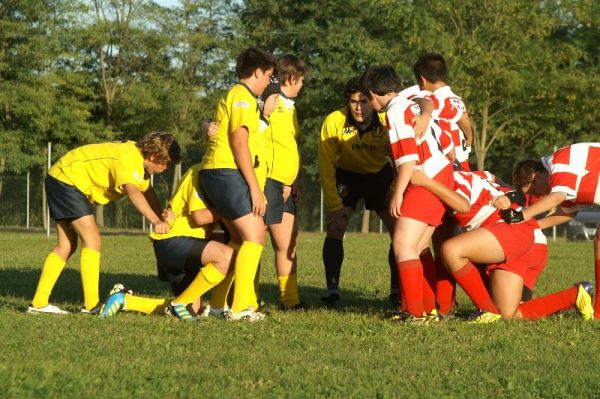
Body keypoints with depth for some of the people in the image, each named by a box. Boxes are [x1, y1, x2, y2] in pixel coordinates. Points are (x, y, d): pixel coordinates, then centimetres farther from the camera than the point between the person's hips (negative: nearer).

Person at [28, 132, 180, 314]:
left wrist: (162, 220, -3)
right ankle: (91, 304, -17)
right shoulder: (129, 158, -25)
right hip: (67, 178, -11)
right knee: (92, 241, -14)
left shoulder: (139, 158, 7)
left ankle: (39, 303, 11)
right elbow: (133, 192, -40)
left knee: (66, 245, 10)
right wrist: (156, 221, -51)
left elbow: (147, 191, 12)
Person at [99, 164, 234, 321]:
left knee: (192, 309, 8)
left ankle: (124, 300, 13)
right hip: (173, 239, -10)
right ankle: (180, 303, -19)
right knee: (227, 256, -32)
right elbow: (199, 216, -20)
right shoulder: (200, 173, -10)